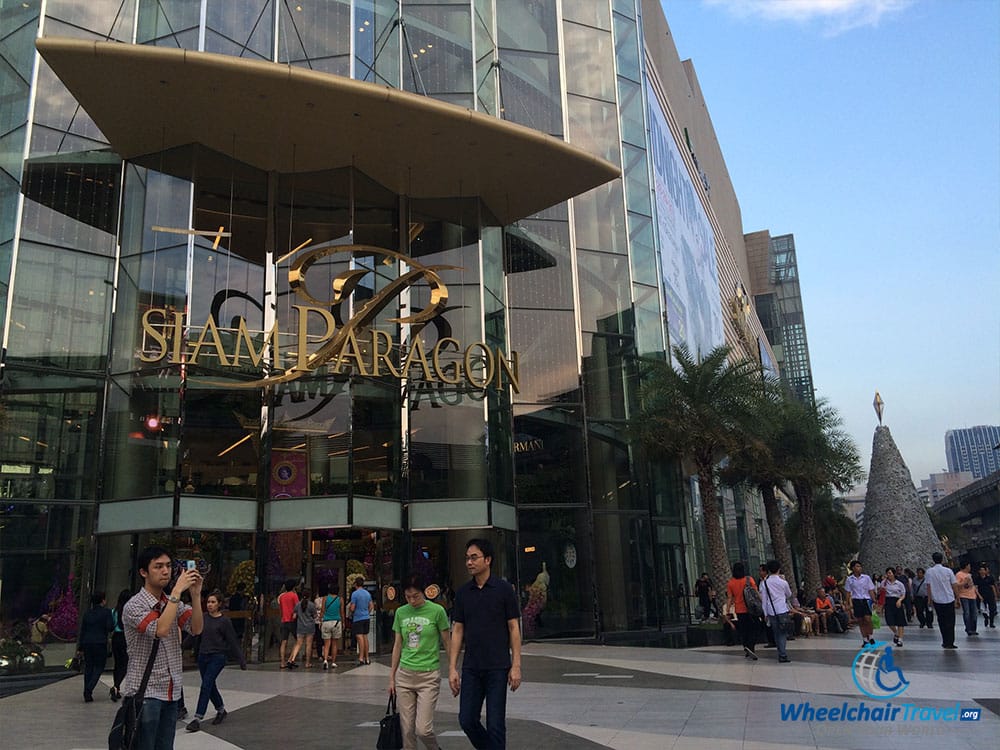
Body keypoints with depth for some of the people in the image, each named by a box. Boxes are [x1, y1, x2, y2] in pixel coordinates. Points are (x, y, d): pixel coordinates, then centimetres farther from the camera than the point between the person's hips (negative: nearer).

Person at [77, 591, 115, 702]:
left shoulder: (87, 613, 10)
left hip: (87, 643, 5)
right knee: (99, 667, 4)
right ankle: (89, 690, -12)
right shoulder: (106, 612, -6)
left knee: (88, 668, 12)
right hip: (100, 643, -5)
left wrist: (80, 647, 15)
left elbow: (82, 631, 11)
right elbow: (110, 627, -13)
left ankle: (87, 694, 13)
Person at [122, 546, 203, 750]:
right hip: (145, 693, -6)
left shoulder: (174, 603, 10)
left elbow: (196, 628, -4)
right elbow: (161, 630, -27)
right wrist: (177, 590, -26)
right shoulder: (134, 606, -11)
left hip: (171, 693, 6)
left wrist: (196, 595, -16)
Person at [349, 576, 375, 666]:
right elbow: (371, 606, 13)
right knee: (365, 637, 12)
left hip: (358, 619, -6)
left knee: (360, 638, -9)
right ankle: (366, 658, 16)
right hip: (366, 618, 6)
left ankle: (361, 658, -13)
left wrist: (349, 608, 8)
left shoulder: (355, 593, -12)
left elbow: (352, 608, -13)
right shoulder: (368, 593, 9)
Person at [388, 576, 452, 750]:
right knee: (407, 729, 4)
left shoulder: (437, 611, -7)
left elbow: (447, 643, 0)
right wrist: (392, 677, 13)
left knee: (423, 729, -9)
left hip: (429, 676, -4)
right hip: (404, 675, 4)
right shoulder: (401, 612, 5)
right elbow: (398, 645, 12)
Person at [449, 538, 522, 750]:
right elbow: (457, 631, 8)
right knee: (467, 720, 5)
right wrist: (452, 668, 3)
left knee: (495, 725, 0)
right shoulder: (463, 593, 6)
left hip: (498, 668, -4)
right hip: (471, 669, 4)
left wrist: (516, 665, -8)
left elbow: (514, 628, -3)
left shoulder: (504, 589, -5)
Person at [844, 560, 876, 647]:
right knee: (860, 621, 5)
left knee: (868, 619, -14)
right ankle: (865, 639, 15)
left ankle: (870, 636, 7)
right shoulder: (849, 579, 3)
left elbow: (871, 591, 5)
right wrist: (849, 603, 1)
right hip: (856, 601, 1)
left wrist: (874, 601, -1)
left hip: (866, 600, -1)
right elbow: (848, 593, 7)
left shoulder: (866, 577, 2)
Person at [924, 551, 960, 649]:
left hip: (937, 600, 1)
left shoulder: (929, 572, -4)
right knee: (950, 622, 7)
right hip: (949, 599, 0)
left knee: (941, 621, 13)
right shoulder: (948, 571, -5)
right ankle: (950, 643, 4)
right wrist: (957, 598, 9)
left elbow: (928, 587, -4)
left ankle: (945, 642, 14)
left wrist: (930, 598, 6)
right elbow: (955, 586, -1)